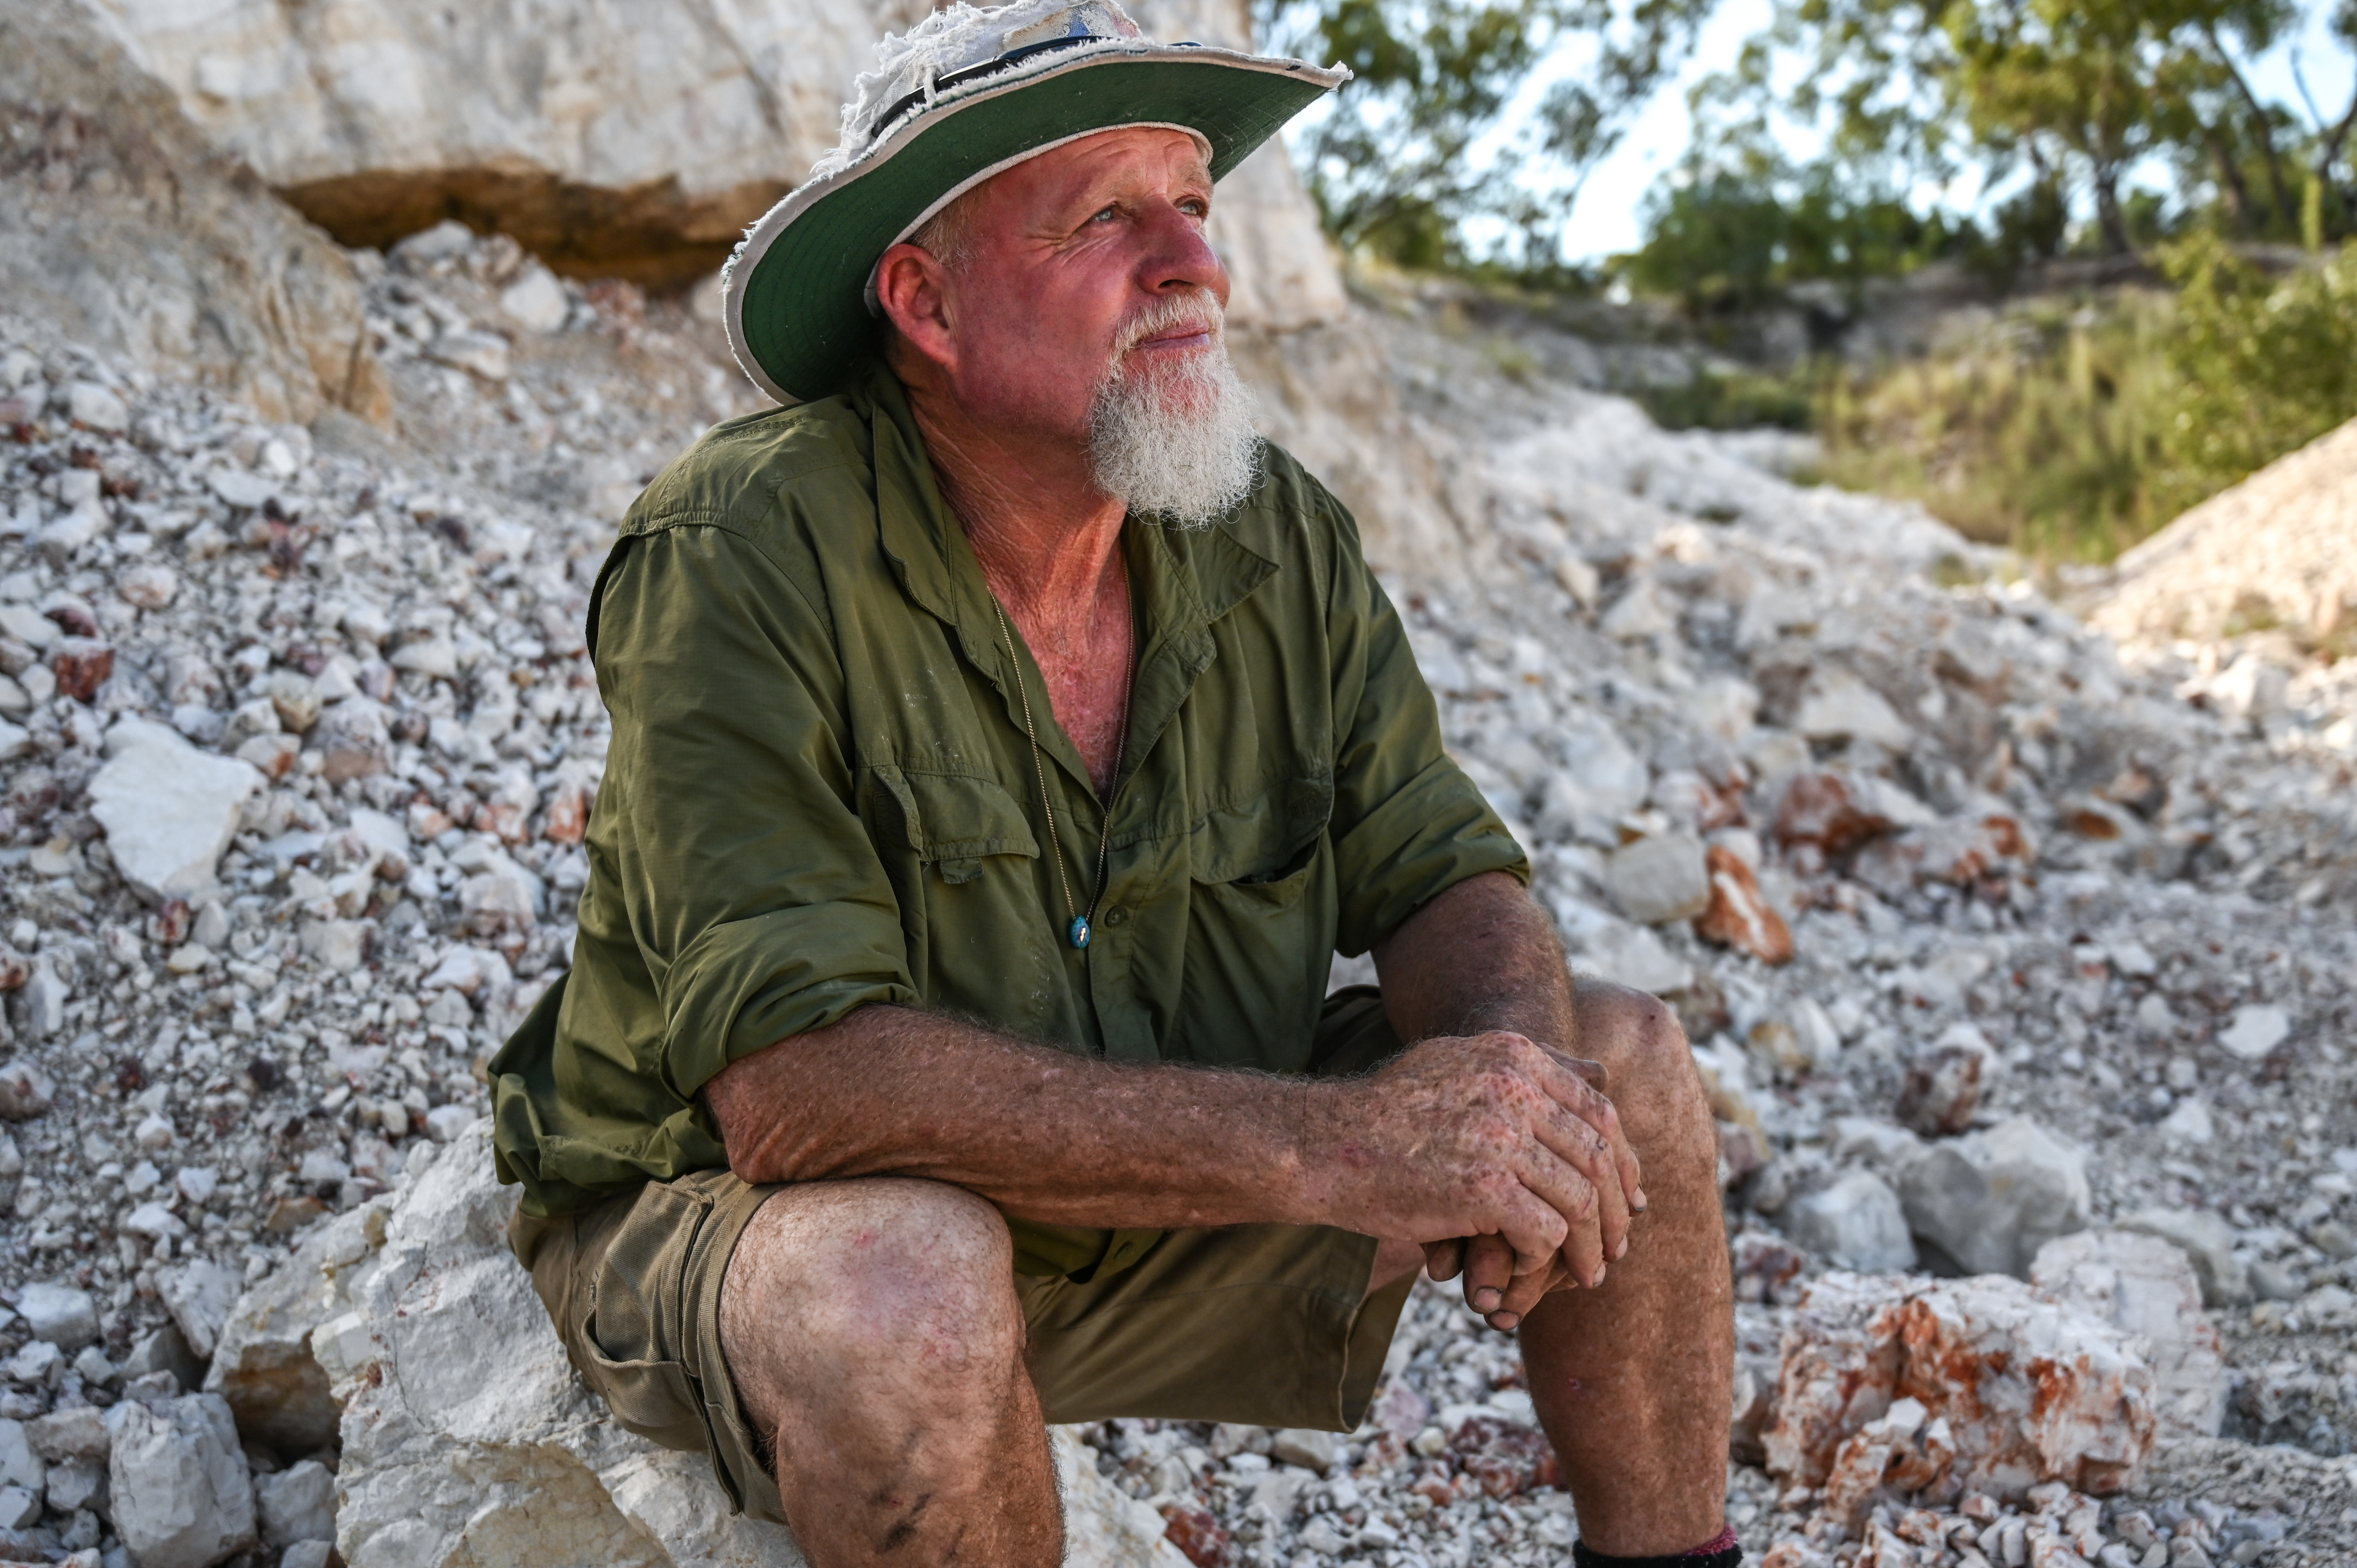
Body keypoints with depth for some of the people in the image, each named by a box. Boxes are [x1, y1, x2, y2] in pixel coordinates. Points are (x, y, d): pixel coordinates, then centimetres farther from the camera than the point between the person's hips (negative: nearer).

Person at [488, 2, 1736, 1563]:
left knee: (1619, 1061, -3)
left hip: (1159, 1194, 6)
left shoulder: (1277, 535, -6)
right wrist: (1332, 1147, -38)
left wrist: (1513, 1064, -28)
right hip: (748, 1226, -5)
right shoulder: (741, 557, -25)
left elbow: (1447, 878, -2)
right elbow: (792, 1085, -33)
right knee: (910, 1277, -39)